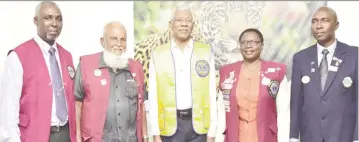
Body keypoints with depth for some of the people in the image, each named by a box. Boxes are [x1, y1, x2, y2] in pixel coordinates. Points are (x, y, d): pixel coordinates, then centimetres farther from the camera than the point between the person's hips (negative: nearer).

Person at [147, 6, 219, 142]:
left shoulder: (206, 52, 2)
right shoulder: (158, 54, 1)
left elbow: (211, 93, 2)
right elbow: (153, 96, 1)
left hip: (198, 123, 1)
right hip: (170, 124, 0)